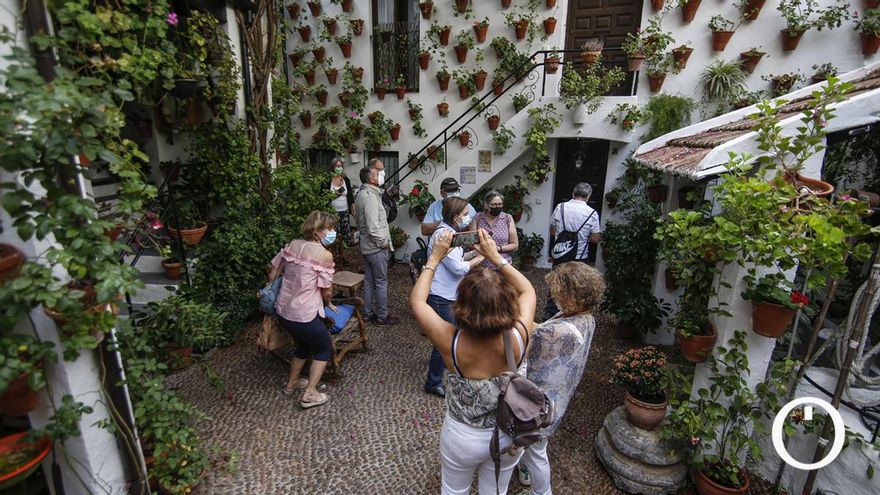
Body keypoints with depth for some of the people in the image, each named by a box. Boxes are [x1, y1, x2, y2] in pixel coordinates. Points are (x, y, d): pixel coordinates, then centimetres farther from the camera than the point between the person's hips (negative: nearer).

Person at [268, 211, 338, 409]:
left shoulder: (293, 244, 3)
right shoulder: (324, 255, -16)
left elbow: (272, 276, 9)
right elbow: (326, 291, -10)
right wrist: (328, 303, 12)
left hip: (282, 311, 7)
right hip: (304, 316, -7)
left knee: (304, 344, 32)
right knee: (324, 349, 19)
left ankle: (291, 383, 47)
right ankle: (310, 394, 17)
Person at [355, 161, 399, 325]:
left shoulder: (362, 193, 11)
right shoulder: (370, 196, -21)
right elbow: (373, 227, -25)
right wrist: (384, 243, -15)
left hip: (367, 245, 10)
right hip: (376, 247, -10)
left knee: (369, 281, 15)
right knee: (381, 282, 2)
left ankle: (369, 313, 26)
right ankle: (382, 316, 12)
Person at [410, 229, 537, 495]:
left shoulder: (452, 343, -34)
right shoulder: (518, 338, -30)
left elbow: (417, 301, -16)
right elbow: (528, 291, -9)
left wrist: (435, 257, -11)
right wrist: (495, 256, -9)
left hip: (462, 439, -1)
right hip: (509, 437, 2)